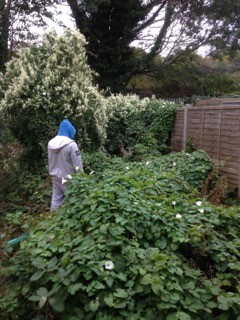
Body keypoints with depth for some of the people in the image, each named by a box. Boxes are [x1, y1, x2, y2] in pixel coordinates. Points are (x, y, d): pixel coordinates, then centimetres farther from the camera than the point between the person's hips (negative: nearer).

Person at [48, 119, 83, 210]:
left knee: (56, 199, 15)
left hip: (55, 177, 7)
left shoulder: (51, 143, 1)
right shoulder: (71, 144, -20)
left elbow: (50, 162, 11)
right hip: (68, 179, -6)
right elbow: (78, 165, -17)